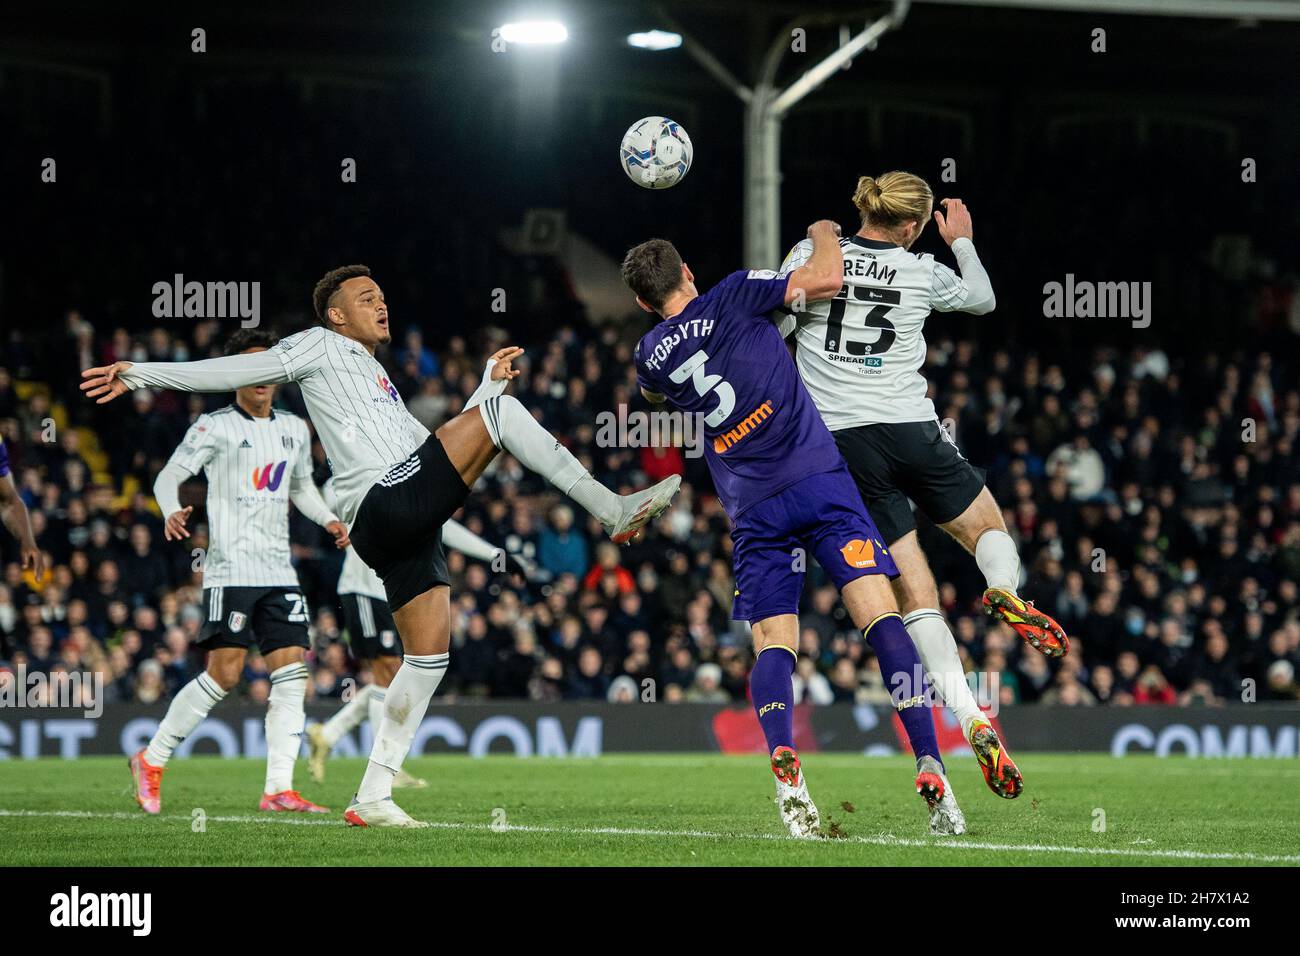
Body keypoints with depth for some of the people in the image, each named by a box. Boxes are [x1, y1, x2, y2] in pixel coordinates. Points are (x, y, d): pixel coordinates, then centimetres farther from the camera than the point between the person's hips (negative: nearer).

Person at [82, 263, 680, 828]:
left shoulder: (379, 382, 35)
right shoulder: (321, 348, 10)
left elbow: (442, 452, 34)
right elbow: (238, 370, 3)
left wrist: (489, 383, 29)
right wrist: (141, 373, -5)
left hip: (409, 525, 9)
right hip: (386, 503, -9)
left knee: (429, 654, 5)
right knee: (503, 410, -13)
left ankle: (372, 798, 6)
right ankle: (613, 510, -18)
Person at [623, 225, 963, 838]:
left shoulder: (650, 357, 14)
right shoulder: (732, 297, 3)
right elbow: (827, 280, -4)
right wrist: (824, 234, 16)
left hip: (752, 511, 2)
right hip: (818, 478, -2)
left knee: (772, 645, 2)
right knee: (881, 615, -7)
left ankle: (784, 766, -27)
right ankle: (929, 768, -20)